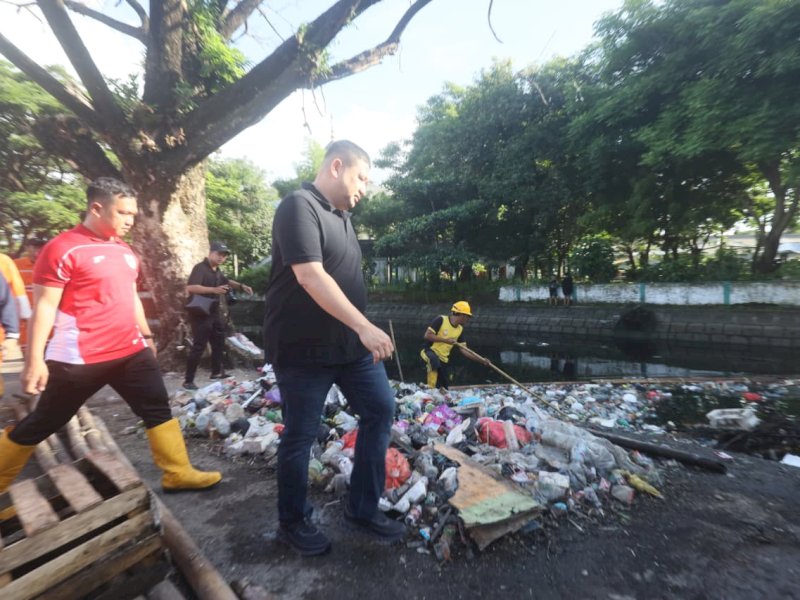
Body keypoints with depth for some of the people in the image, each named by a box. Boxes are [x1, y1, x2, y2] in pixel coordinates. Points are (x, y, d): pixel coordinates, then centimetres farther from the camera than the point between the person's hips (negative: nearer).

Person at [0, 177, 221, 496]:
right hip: (78, 358, -6)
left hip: (130, 352, 6)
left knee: (159, 408, 7)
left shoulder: (125, 251, 10)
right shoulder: (63, 249, -11)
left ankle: (179, 473, 18)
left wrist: (146, 335, 21)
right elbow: (44, 306, -12)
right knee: (40, 425, 12)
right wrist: (34, 359, -14)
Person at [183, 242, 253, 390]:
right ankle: (188, 380, 3)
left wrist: (242, 286, 14)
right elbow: (190, 287, -29)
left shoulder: (216, 270, 12)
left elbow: (226, 281, 30)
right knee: (198, 347, -7)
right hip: (201, 315, -9)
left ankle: (216, 372, 31)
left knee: (219, 343, 16)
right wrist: (214, 290, -37)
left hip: (215, 313, 9)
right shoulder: (200, 268, -16)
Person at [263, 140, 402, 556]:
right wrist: (365, 327, -28)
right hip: (303, 350, -9)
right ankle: (293, 522, 32)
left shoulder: (341, 215, 15)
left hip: (350, 343, 9)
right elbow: (310, 276, -25)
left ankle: (362, 510, 26)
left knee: (381, 410, 9)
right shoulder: (299, 206, -13)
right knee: (300, 436, 7)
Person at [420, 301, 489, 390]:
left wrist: (481, 360, -1)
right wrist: (445, 340, -23)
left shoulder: (460, 329, 5)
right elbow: (427, 335, -19)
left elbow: (463, 349, 7)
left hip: (444, 360, 7)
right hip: (430, 352, -7)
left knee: (444, 387, 5)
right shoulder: (441, 320, -15)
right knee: (434, 361, -40)